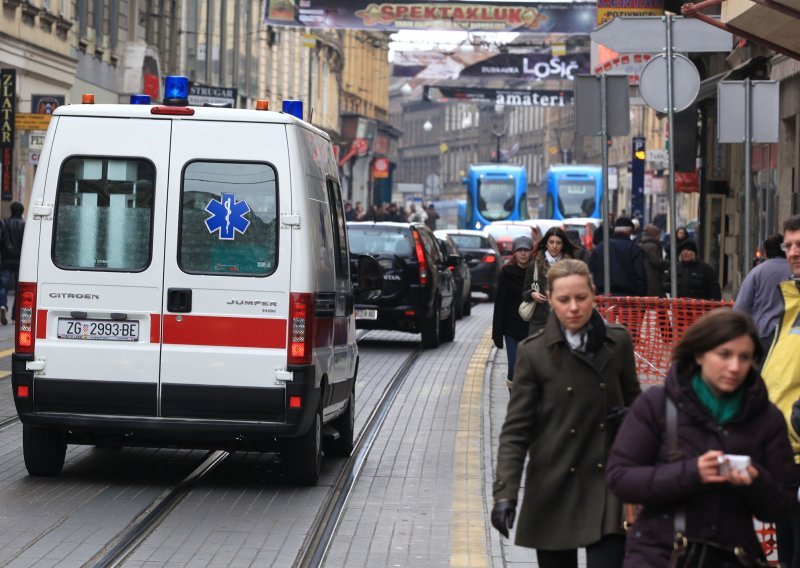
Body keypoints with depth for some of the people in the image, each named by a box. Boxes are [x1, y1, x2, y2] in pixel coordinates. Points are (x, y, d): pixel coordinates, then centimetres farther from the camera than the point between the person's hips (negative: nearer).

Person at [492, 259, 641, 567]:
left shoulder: (618, 341, 2)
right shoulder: (534, 352, -5)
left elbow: (633, 400, 19)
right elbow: (515, 429, -6)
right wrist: (505, 493, -16)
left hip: (605, 486, 1)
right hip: (554, 489, -1)